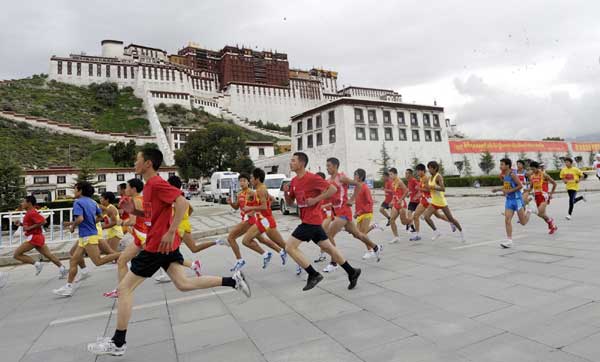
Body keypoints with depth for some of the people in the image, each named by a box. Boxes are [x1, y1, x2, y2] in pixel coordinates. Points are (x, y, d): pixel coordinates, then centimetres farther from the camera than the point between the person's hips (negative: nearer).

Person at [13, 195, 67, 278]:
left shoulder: (32, 213, -15)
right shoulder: (29, 213, 15)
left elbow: (43, 221, -25)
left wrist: (29, 228, -21)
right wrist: (21, 224, 11)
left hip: (33, 237, -10)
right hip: (36, 237, 10)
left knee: (17, 254, -4)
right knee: (48, 254, 7)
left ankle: (37, 264, -5)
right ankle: (61, 268, 6)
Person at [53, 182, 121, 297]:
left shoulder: (78, 202, -11)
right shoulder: (92, 202, 12)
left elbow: (80, 219, -23)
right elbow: (100, 217, 20)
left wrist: (72, 226, -5)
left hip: (87, 237, -9)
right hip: (87, 236, 9)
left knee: (98, 261, -8)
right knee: (73, 260, 11)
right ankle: (68, 287, 15)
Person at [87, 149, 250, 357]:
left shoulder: (156, 183, -15)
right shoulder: (150, 185, 15)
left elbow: (182, 203, -27)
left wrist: (171, 232, -28)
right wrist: (134, 211, 8)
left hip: (158, 245, -10)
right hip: (163, 244, 10)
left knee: (124, 288, 3)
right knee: (184, 284, 7)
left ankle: (117, 343, 15)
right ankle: (234, 280, 4)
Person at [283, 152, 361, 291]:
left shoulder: (312, 178, -16)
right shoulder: (294, 181, 9)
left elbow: (333, 189, -18)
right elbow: (290, 202, 16)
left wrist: (315, 199, -20)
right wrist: (285, 192, -3)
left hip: (311, 220, -9)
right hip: (312, 220, 9)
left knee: (289, 246, -9)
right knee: (328, 247, 15)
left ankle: (313, 274, 1)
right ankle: (352, 272, 26)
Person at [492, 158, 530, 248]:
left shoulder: (512, 174, -17)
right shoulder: (504, 175, 7)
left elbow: (520, 186, -19)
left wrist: (509, 191, -21)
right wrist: (498, 189, 8)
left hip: (517, 199, -6)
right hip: (509, 200, 6)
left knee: (523, 222, 6)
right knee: (507, 220, -5)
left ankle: (527, 212, 39)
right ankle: (509, 240, -2)